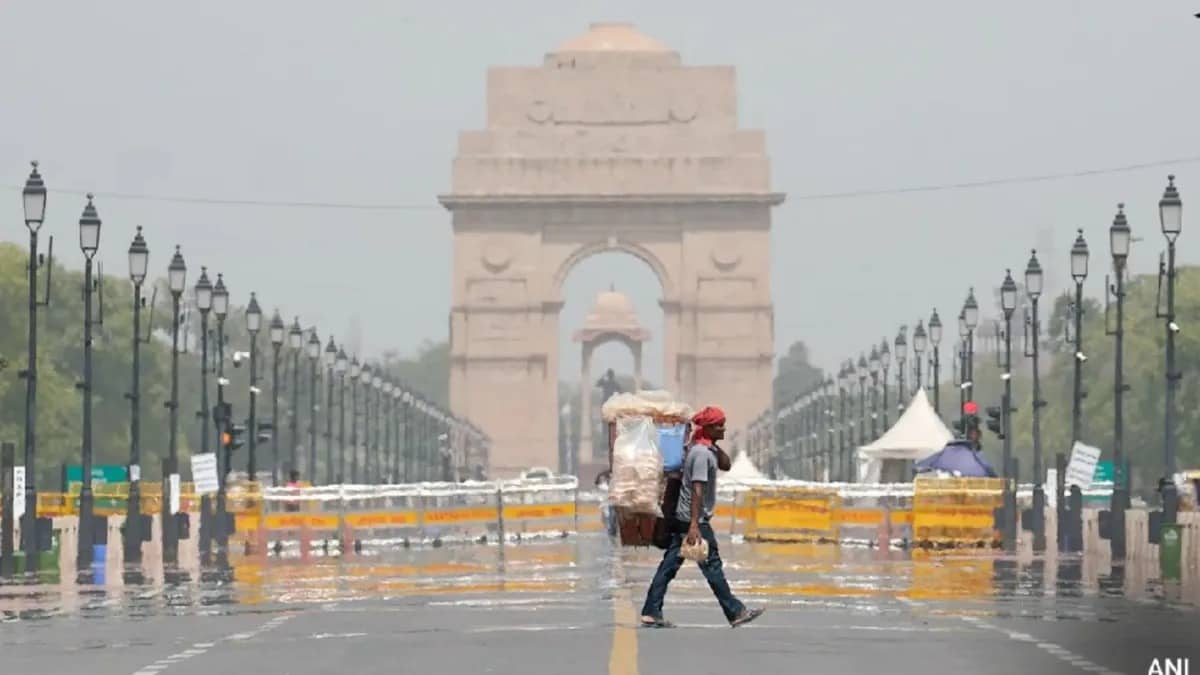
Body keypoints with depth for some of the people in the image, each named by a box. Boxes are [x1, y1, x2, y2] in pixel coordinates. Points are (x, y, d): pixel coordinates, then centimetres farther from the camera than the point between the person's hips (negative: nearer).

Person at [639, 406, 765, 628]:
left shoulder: (707, 449, 13)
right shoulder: (702, 454, -17)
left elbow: (725, 465, 21)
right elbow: (697, 490, -23)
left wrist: (715, 444, 7)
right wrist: (694, 525, -28)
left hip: (681, 518, 9)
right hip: (694, 519, -9)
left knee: (669, 565, 5)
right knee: (712, 566, -1)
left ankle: (651, 613, 2)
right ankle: (735, 612, 5)